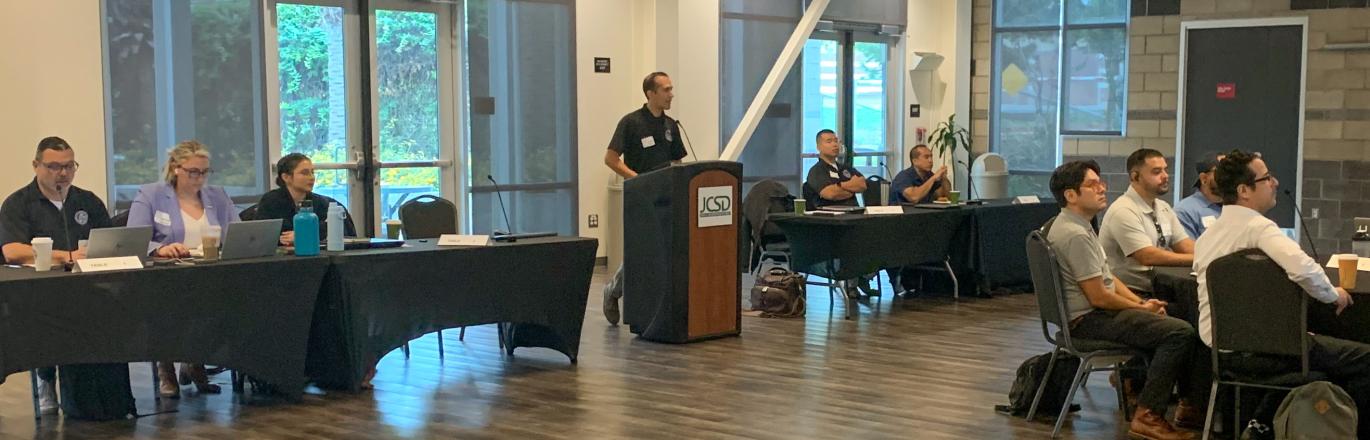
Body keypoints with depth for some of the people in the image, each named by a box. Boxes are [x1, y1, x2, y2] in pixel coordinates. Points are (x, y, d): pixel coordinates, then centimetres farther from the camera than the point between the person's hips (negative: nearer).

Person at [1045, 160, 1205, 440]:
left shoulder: (1079, 226, 13)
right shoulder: (1075, 235, -21)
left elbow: (1108, 276, 17)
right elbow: (1099, 296, -21)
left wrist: (1141, 303, 4)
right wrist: (1142, 308, -6)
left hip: (1098, 312, 11)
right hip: (1089, 320, -11)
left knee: (1178, 324, 13)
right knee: (1179, 332, -20)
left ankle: (1194, 401, 20)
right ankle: (1147, 417, -16)